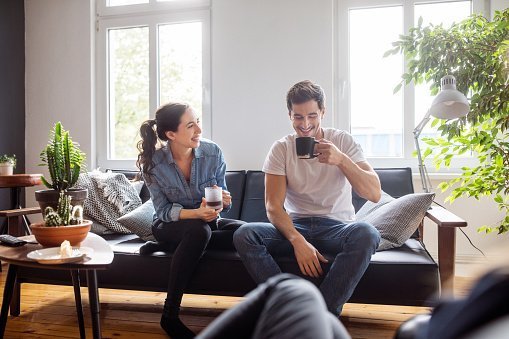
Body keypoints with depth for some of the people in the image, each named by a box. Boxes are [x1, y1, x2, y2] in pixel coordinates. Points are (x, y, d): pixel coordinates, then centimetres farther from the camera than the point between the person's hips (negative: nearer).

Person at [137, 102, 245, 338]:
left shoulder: (213, 152, -14)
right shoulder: (153, 163, -17)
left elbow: (223, 200, -4)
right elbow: (164, 211, -14)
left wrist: (223, 200, -30)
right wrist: (196, 213, -33)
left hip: (207, 222, 3)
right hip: (170, 226, -3)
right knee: (199, 230, -38)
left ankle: (166, 247, -14)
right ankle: (170, 315, -25)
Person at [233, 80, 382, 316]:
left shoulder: (342, 141, -1)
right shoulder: (281, 149, 0)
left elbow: (375, 194, -10)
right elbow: (273, 206, -8)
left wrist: (341, 159, -25)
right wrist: (298, 241, -26)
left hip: (337, 226, -1)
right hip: (294, 226, 1)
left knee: (367, 234, -35)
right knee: (244, 235, -25)